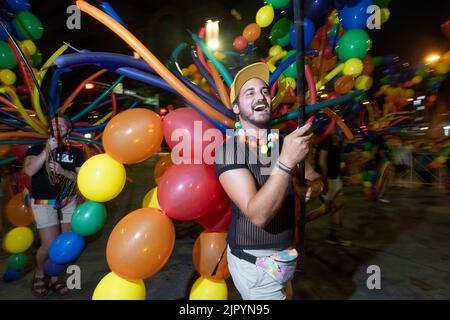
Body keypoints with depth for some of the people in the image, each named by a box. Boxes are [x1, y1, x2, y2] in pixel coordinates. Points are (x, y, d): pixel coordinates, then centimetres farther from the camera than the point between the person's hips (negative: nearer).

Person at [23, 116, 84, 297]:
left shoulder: (75, 153, 4)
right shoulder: (38, 148, -2)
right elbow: (29, 171, -20)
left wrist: (63, 171, -18)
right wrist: (47, 150, -27)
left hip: (68, 201, 3)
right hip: (44, 202, -3)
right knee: (50, 245, -7)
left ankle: (54, 278, 27)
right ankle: (39, 274, 24)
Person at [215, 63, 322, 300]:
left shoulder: (285, 143, -3)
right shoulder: (229, 149, -20)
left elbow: (316, 183, 9)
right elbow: (258, 214, -29)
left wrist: (309, 189, -14)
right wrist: (286, 162, -37)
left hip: (285, 256, 6)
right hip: (253, 262, -6)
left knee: (285, 295, 27)